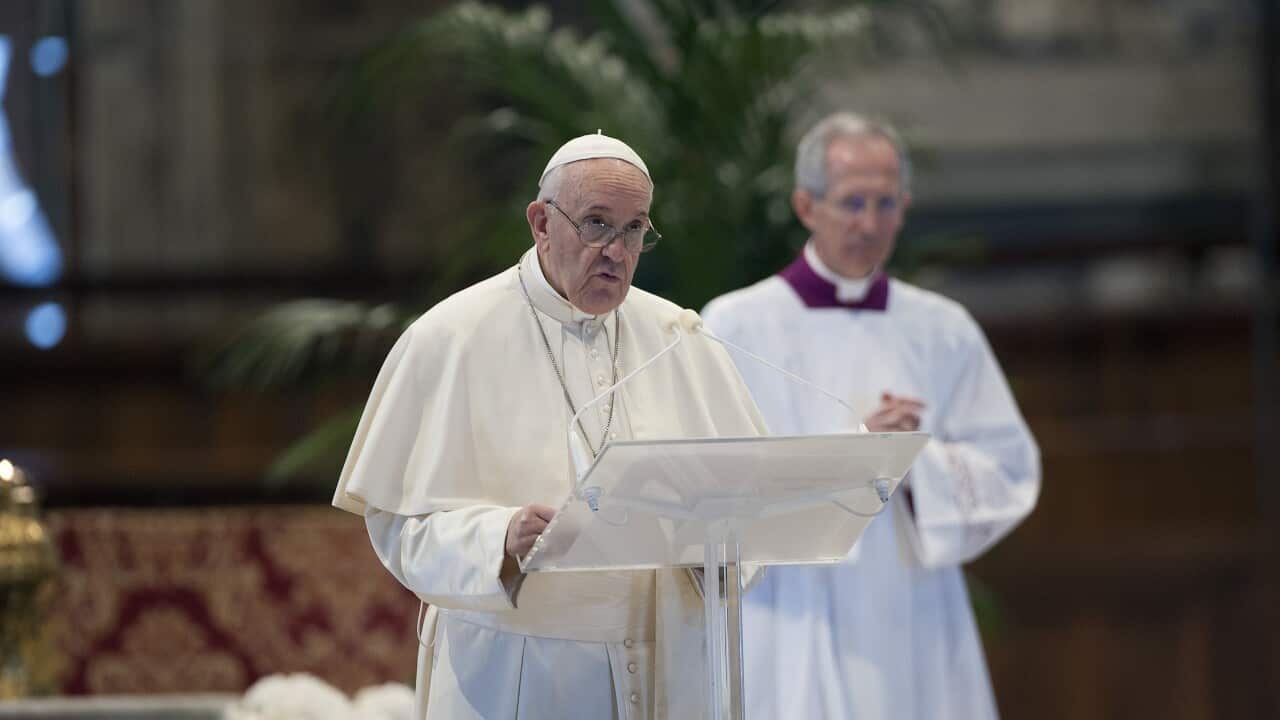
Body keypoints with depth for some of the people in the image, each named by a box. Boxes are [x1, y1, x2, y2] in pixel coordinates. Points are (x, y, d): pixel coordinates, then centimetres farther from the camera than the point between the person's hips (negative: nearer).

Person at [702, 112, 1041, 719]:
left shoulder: (944, 332, 9)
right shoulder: (736, 327, 0)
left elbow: (1009, 469, 8)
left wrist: (919, 464, -11)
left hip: (913, 638, 3)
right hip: (790, 640, -3)